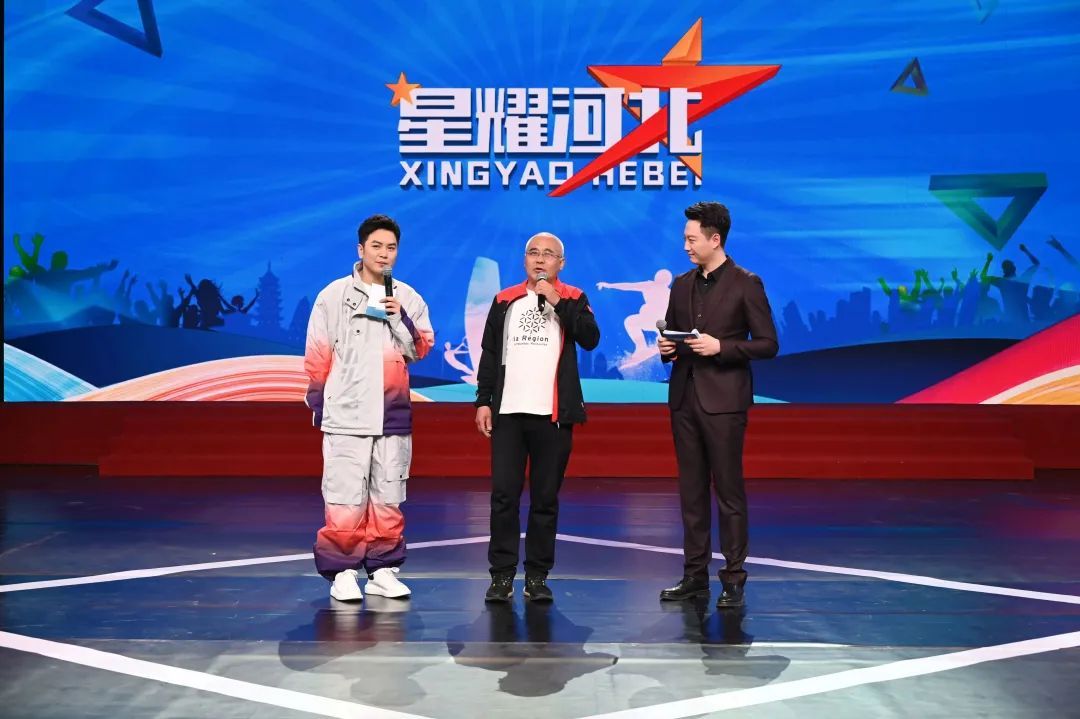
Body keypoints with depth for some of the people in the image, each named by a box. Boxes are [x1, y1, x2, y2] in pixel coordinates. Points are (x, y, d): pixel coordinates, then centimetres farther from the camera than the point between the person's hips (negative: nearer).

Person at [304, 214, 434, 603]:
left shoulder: (408, 298, 9)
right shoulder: (334, 295, 2)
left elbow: (422, 349, 4)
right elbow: (317, 355, 3)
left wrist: (400, 317, -11)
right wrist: (318, 403, 3)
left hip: (393, 414, 3)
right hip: (346, 415, -3)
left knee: (388, 498, 7)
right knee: (345, 499, -6)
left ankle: (383, 570, 16)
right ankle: (342, 572, 4)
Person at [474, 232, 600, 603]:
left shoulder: (572, 299, 8)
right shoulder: (505, 300, 13)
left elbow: (590, 339, -9)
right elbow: (489, 353, 13)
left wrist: (557, 301, -13)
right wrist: (483, 401, 6)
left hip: (553, 415, -1)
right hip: (508, 412, 2)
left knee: (545, 498, 3)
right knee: (504, 494, -1)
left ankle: (537, 576, 11)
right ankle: (502, 574, 7)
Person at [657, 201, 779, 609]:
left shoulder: (746, 284, -4)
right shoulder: (682, 285, 13)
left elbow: (768, 344, -6)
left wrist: (721, 346, -17)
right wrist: (666, 348, 0)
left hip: (723, 402, -6)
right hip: (684, 399, 6)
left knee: (729, 492, -1)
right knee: (691, 492, 9)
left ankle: (733, 579, 7)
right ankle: (695, 575, 17)